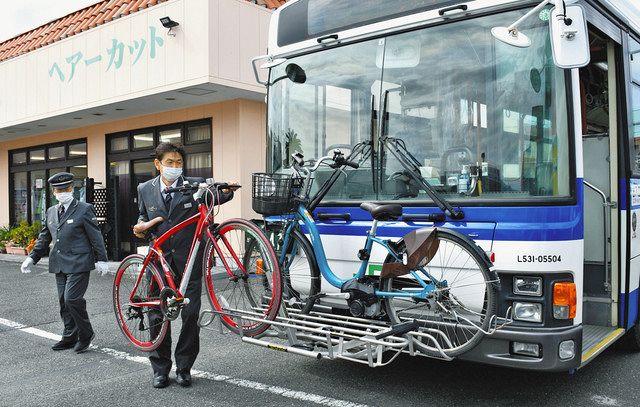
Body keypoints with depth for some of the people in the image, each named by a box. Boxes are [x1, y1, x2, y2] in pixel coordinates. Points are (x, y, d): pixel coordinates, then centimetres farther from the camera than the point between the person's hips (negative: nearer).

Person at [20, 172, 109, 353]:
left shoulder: (84, 209, -4)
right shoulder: (51, 212, 15)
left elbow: (95, 236, -6)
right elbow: (44, 238, 23)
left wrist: (101, 260, -9)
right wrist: (32, 258, 16)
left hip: (78, 264, -7)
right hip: (59, 264, 7)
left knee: (72, 299, -13)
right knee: (64, 302, 11)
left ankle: (86, 334, 4)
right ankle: (70, 337, 22)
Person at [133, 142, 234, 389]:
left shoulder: (194, 185, 0)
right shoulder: (145, 190, 7)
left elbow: (215, 196, -7)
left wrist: (227, 191, -29)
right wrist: (141, 225, -1)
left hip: (188, 261, -2)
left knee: (191, 315, 0)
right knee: (157, 316, 6)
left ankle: (184, 368, 17)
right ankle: (160, 369, 22)